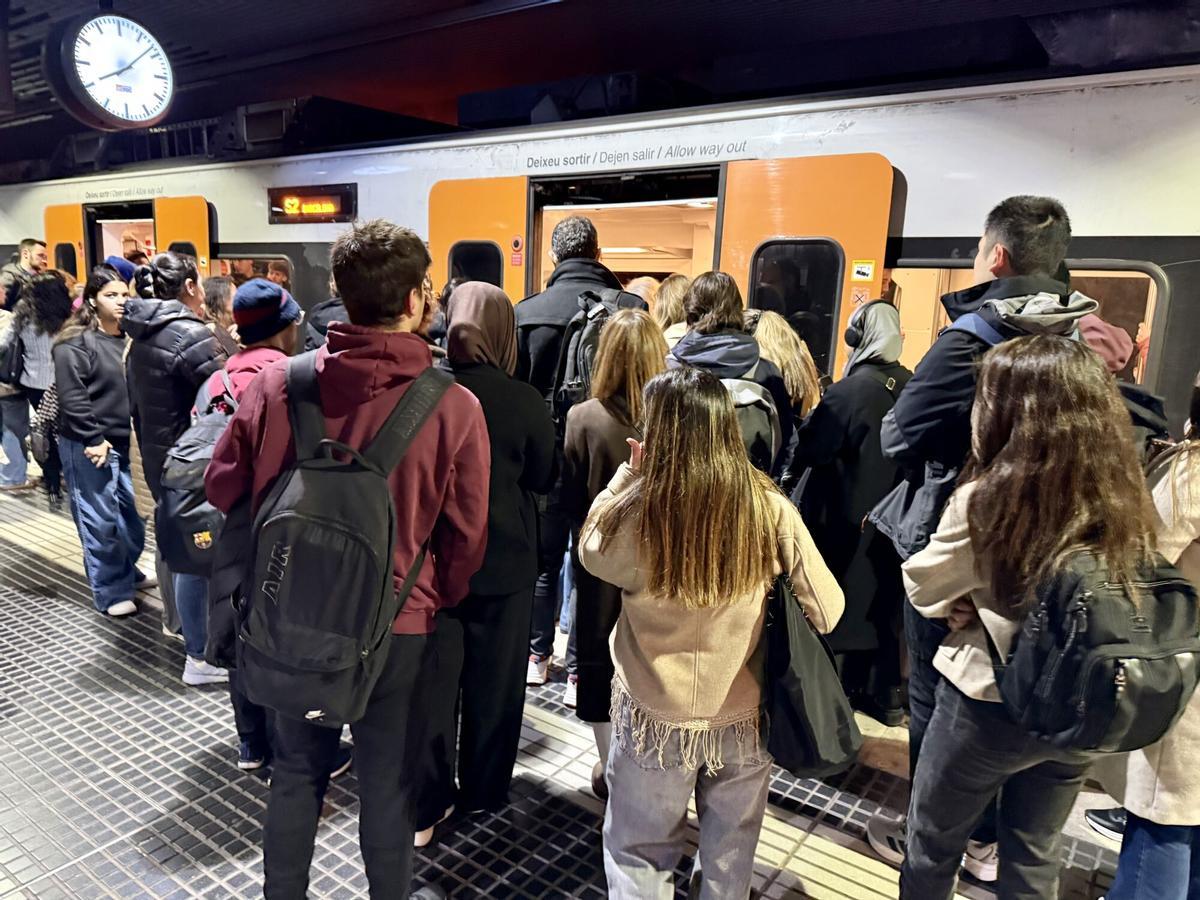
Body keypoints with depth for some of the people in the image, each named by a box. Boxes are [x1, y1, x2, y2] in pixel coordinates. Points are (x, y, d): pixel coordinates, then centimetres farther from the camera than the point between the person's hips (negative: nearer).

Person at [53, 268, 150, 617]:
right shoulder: (76, 342, -11)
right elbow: (72, 397, -16)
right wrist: (94, 439, -17)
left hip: (126, 442, 7)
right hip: (89, 446, -7)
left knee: (131, 513, 14)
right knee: (101, 519, 0)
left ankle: (127, 571, 33)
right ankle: (111, 592, 10)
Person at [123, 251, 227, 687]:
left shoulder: (141, 337, 11)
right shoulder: (192, 335, -18)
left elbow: (136, 404, 17)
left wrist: (149, 448, 23)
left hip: (157, 457, 9)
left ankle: (180, 619, 42)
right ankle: (200, 657, 6)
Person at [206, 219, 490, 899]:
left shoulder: (275, 384, -12)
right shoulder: (455, 407, -19)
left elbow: (224, 489, -1)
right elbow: (466, 537, -11)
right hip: (399, 626, -2)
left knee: (296, 772, 24)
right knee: (389, 785, 18)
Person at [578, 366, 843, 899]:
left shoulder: (639, 512, -21)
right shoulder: (770, 509, -15)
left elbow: (590, 551, 1)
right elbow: (826, 611, -7)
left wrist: (629, 473, 3)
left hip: (655, 720, -2)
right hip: (743, 719, 3)